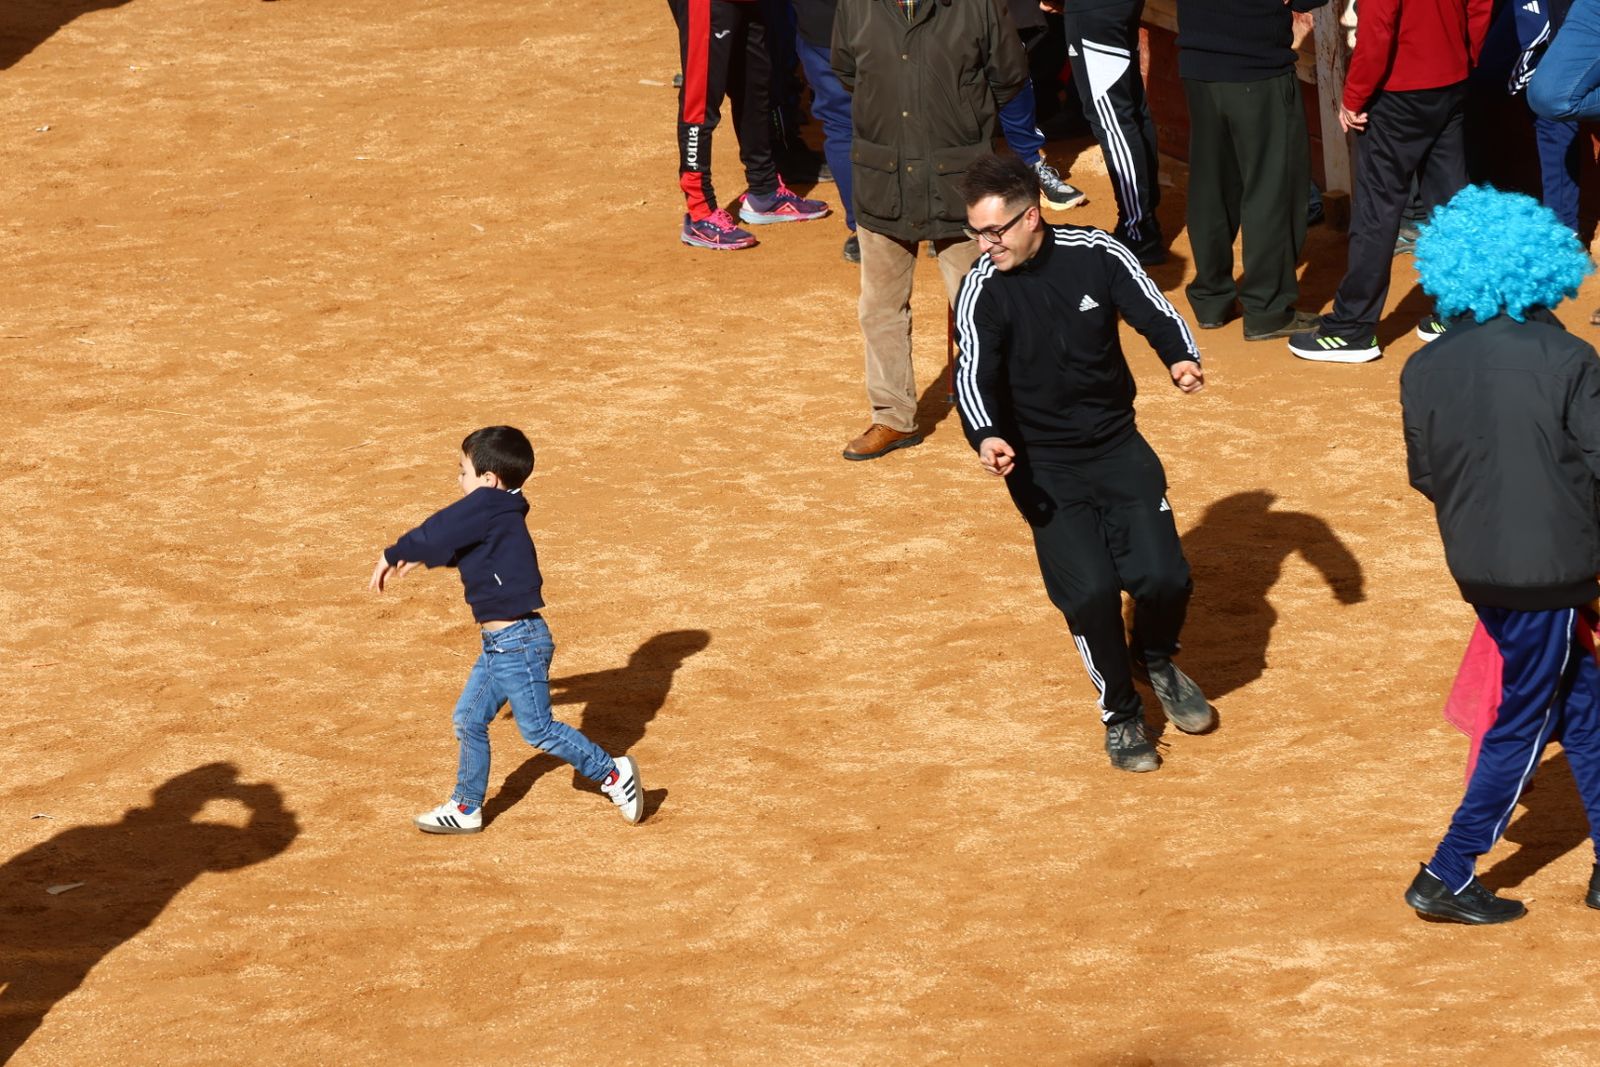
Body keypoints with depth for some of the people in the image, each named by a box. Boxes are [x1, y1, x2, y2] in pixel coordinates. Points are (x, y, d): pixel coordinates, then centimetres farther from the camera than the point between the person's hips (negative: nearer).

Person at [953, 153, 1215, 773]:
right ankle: (1120, 715, 9)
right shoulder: (982, 290, -11)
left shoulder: (1097, 255, -7)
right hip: (1041, 466, -1)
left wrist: (1180, 358, -27)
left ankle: (1156, 660, 24)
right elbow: (975, 375, -22)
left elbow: (1155, 313, -5)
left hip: (1118, 447, 2)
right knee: (1090, 592, -17)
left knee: (1162, 577, -12)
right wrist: (986, 437, -42)